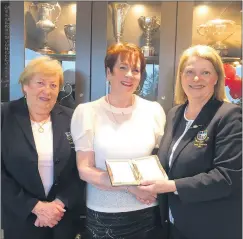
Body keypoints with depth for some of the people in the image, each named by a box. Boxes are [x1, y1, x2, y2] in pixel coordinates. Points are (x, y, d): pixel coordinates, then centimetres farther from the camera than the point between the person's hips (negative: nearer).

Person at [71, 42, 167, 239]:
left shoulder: (154, 110, 0)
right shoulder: (87, 112, -6)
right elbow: (85, 170, -8)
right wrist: (130, 186, -16)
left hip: (147, 212, 2)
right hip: (103, 215, -1)